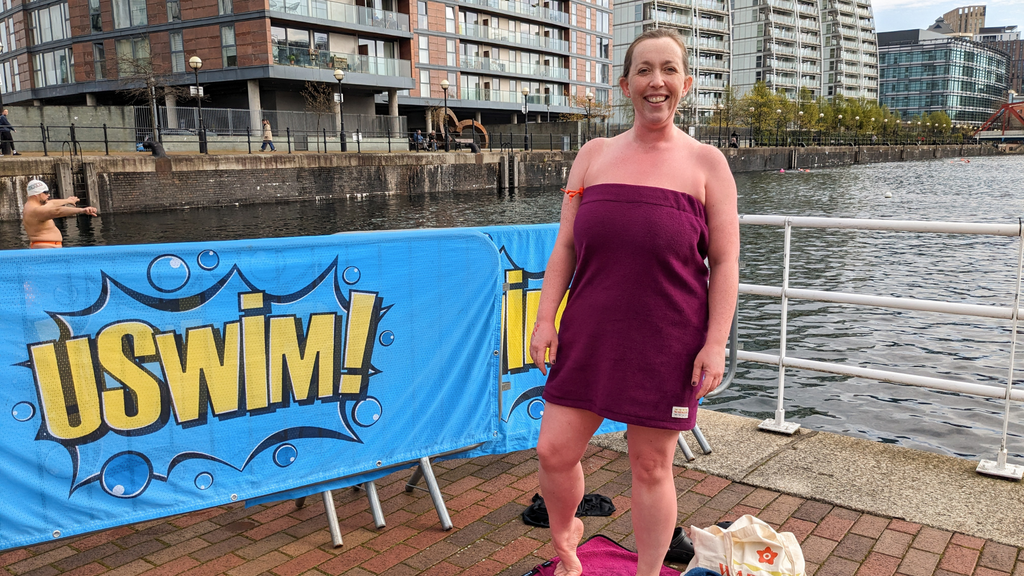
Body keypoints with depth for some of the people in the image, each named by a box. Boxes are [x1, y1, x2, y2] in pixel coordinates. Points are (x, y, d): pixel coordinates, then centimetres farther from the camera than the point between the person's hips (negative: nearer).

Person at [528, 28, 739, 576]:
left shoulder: (706, 163, 0)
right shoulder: (594, 154, 7)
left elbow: (724, 264, -2)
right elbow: (565, 246, 7)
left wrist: (716, 343, -9)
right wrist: (545, 320, 0)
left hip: (666, 342, -2)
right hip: (589, 334, 3)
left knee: (651, 467, 7)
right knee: (554, 452, 5)